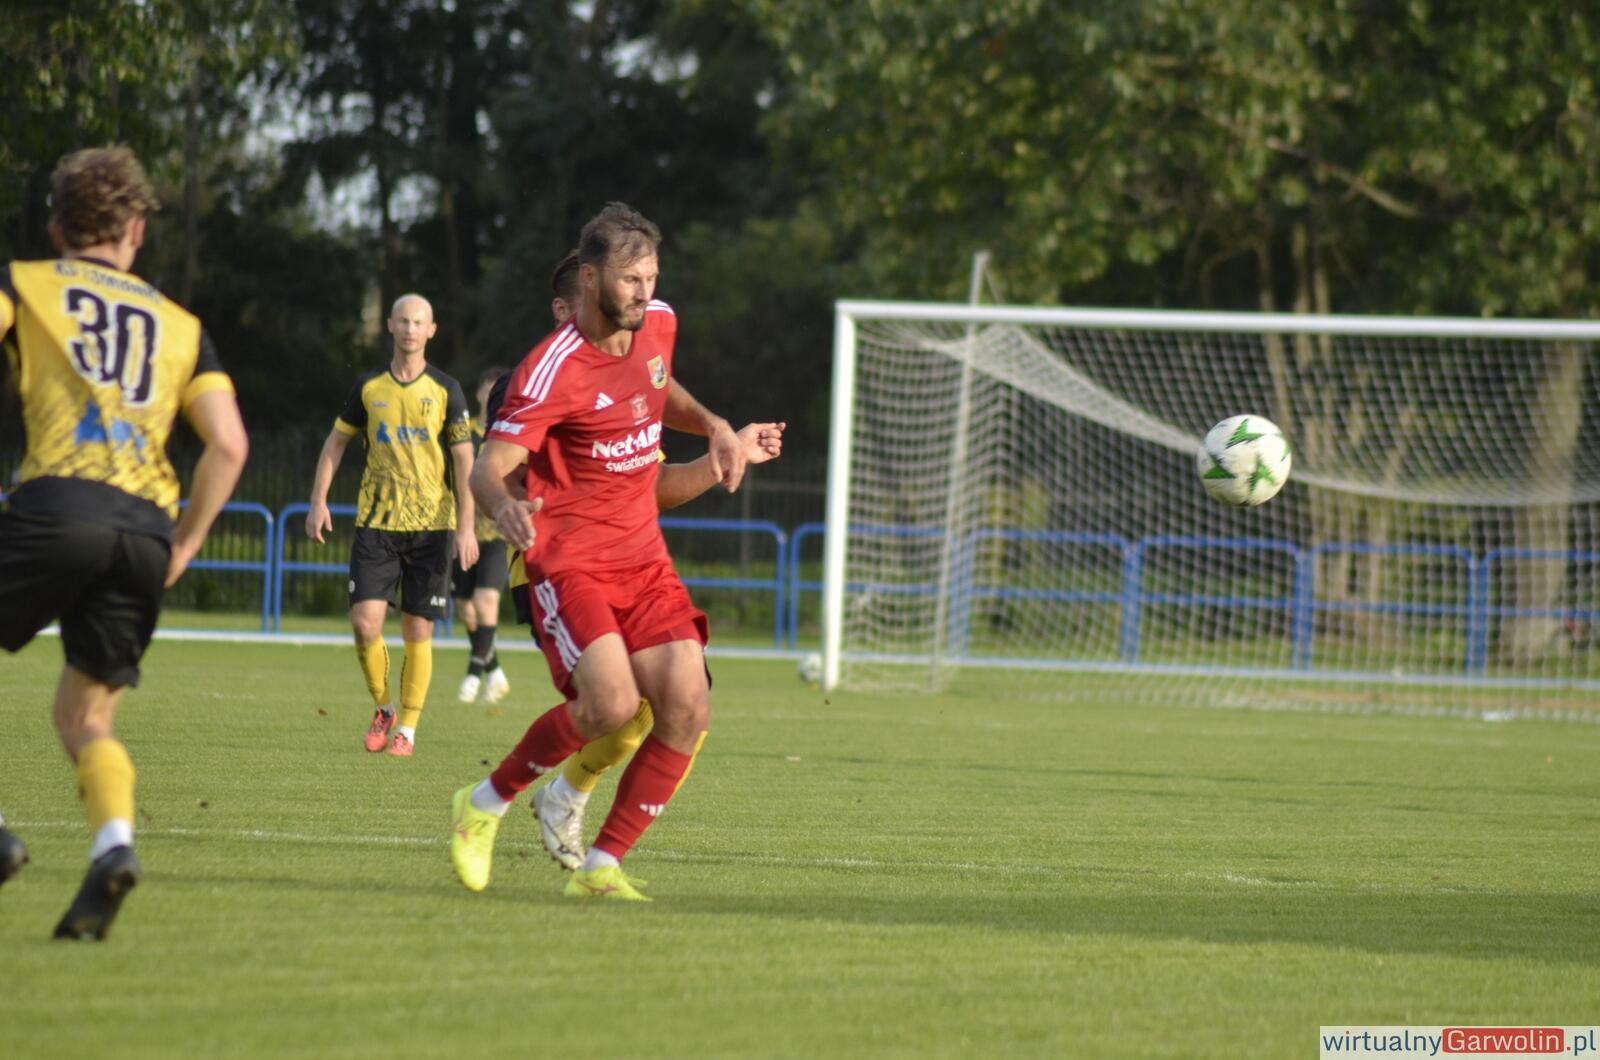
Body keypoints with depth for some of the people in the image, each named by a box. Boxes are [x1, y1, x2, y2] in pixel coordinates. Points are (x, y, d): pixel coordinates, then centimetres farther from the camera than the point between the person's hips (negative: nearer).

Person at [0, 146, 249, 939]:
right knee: (85, 714, 14)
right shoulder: (180, 325, 23)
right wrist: (184, 546, 18)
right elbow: (228, 443, 11)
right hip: (147, 530, 4)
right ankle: (112, 839, -12)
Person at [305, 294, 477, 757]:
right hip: (375, 523, 1)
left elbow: (464, 459, 0)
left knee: (418, 631, 0)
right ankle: (382, 708, 14)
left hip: (431, 524, -1)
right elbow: (336, 442, 15)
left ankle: (407, 728, 10)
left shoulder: (445, 390, 1)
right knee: (365, 622, -9)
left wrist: (465, 527, -6)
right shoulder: (369, 387, 6)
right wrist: (319, 501, 6)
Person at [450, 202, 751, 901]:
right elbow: (486, 468, -20)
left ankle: (600, 868, 0)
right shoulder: (553, 370, -18)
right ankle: (485, 805, 0)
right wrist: (504, 506, -43)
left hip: (644, 558, 7)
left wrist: (711, 425, 9)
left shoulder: (658, 323, 5)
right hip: (570, 560, -7)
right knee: (611, 702, -25)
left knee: (687, 707, -10)